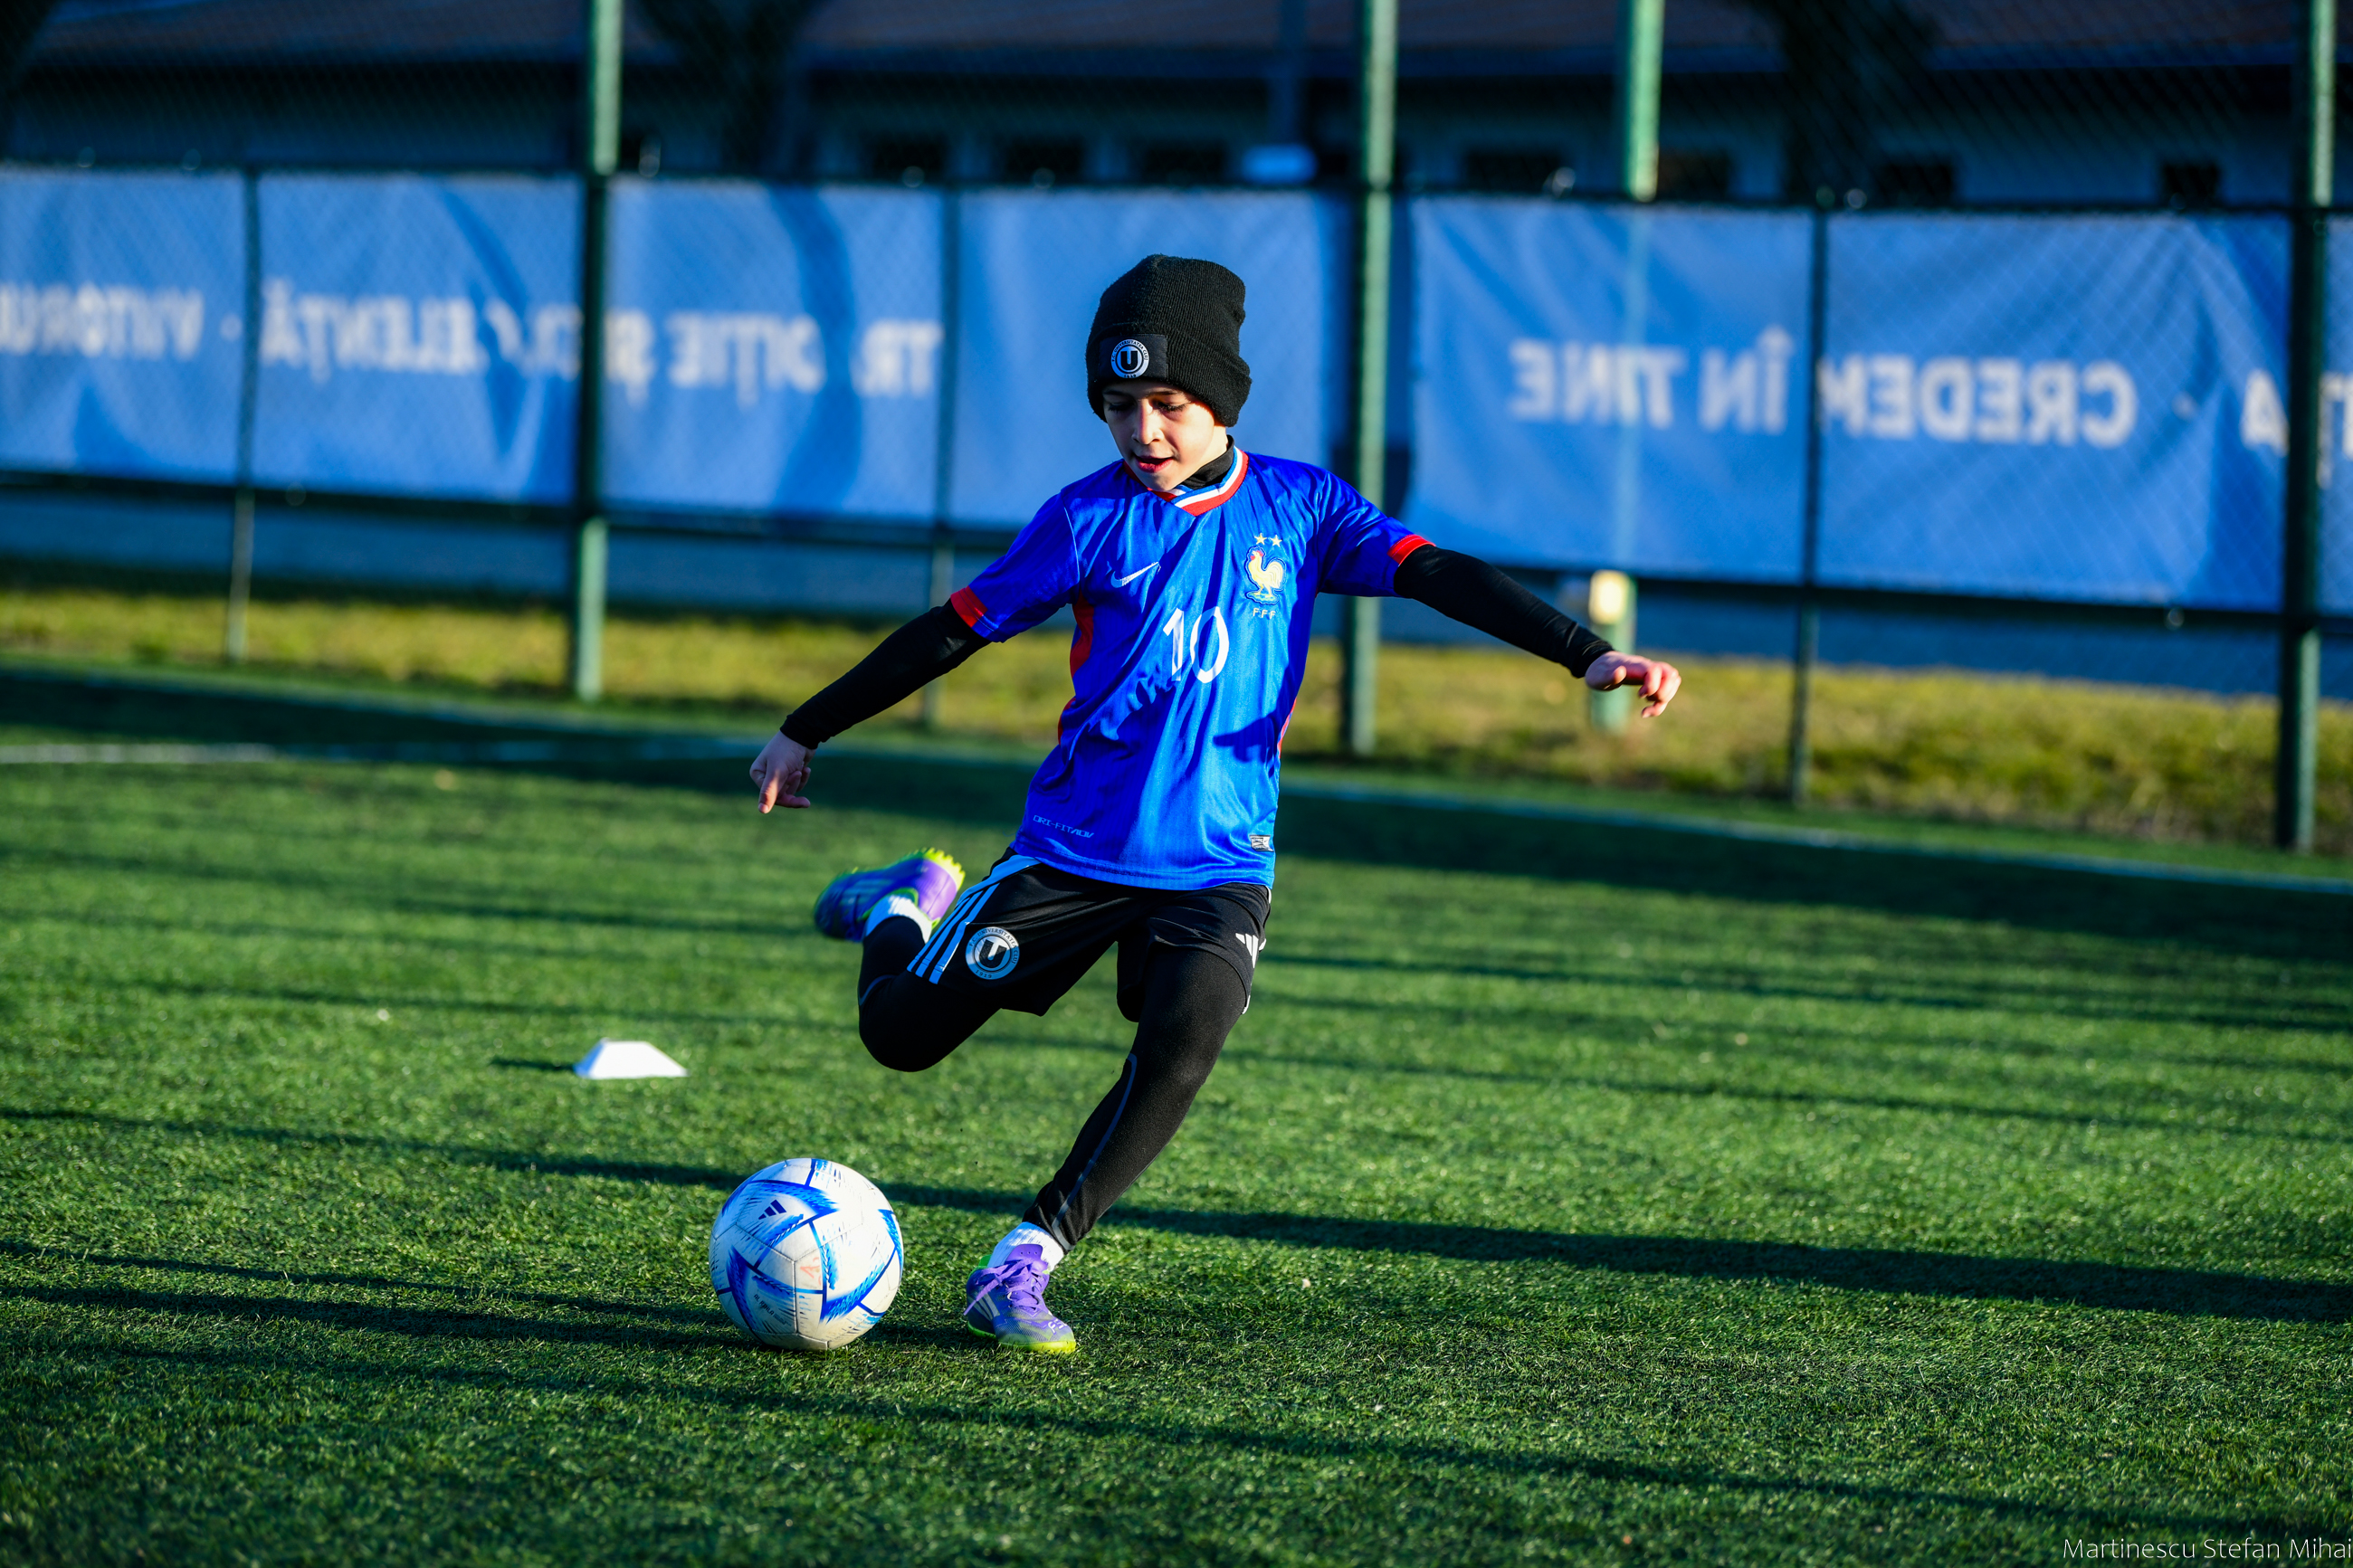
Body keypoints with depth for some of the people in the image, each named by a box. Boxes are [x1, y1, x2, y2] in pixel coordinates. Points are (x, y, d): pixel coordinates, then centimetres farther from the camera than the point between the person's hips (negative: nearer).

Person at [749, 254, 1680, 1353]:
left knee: (1183, 1042, -27)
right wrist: (806, 732, 11)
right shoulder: (1090, 519, -1)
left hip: (1218, 862, 0)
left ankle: (1025, 1262, -16)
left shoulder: (1297, 507, 1)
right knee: (899, 1035, 1)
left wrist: (1587, 655, -21)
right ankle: (904, 912, 37)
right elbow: (954, 631, 6)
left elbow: (1440, 577, -8)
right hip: (1074, 843, 0)